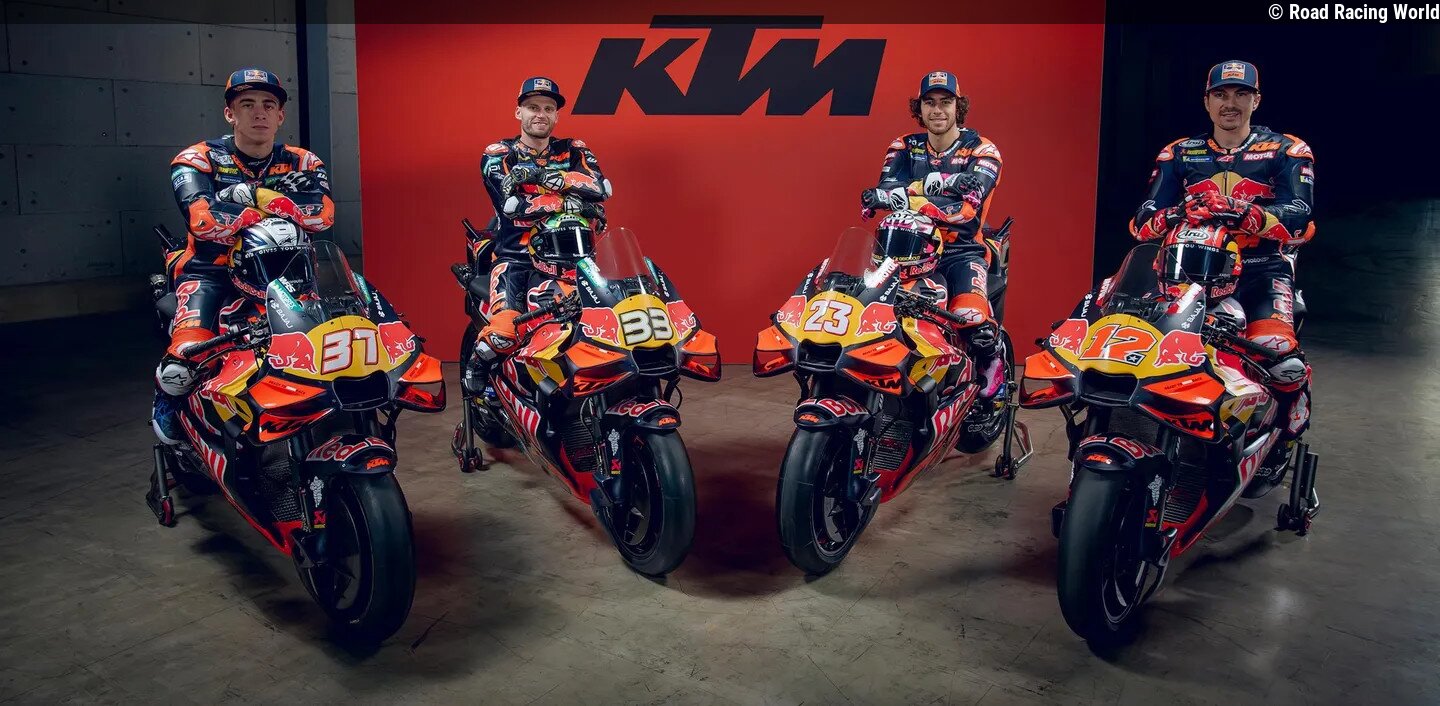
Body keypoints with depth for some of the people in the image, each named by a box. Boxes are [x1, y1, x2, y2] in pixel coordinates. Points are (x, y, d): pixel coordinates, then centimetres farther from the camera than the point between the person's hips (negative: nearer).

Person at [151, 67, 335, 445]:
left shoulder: (301, 162, 4)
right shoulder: (197, 159, -4)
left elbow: (323, 213, -18)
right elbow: (202, 218, -25)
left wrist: (252, 193, -21)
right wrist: (279, 208, -18)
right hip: (210, 272, -3)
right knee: (186, 357, -27)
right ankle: (166, 400, 13)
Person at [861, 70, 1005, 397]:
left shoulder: (982, 150, 1)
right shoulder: (904, 148, 11)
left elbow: (968, 207, -17)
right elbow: (885, 190, -10)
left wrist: (905, 197, -29)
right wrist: (935, 182, -26)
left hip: (963, 251, -2)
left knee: (974, 320, -29)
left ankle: (991, 366, 5)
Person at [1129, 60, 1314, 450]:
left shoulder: (1287, 151, 7)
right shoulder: (1178, 154, 13)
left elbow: (1300, 220, -9)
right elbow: (1143, 222, 2)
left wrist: (1241, 214, -29)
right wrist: (1174, 216, -23)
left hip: (1263, 268, -2)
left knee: (1279, 354, -27)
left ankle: (1285, 437, 3)